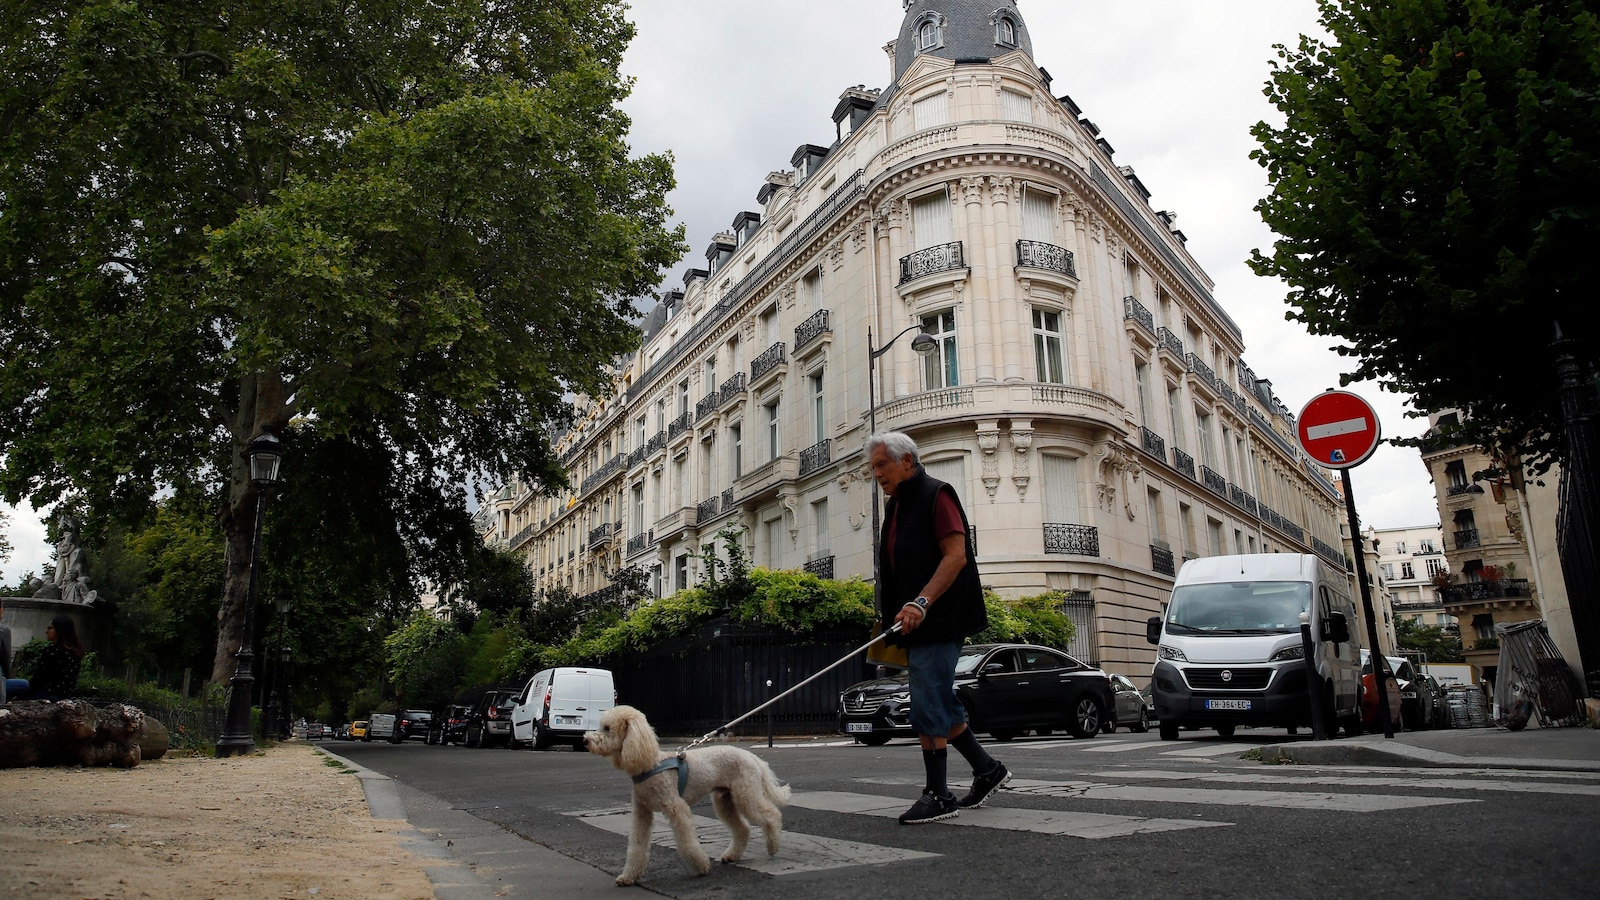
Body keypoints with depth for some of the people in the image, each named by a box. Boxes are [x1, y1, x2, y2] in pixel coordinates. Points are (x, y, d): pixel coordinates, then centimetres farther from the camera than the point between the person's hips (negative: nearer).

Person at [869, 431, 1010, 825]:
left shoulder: (936, 494, -9)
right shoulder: (896, 506, 19)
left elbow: (956, 555, -19)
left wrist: (922, 602, -29)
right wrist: (893, 617, 18)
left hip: (939, 621, -10)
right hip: (917, 625, 10)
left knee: (928, 708, -8)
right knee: (941, 706, 14)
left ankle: (937, 795, 1)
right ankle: (988, 770, 27)